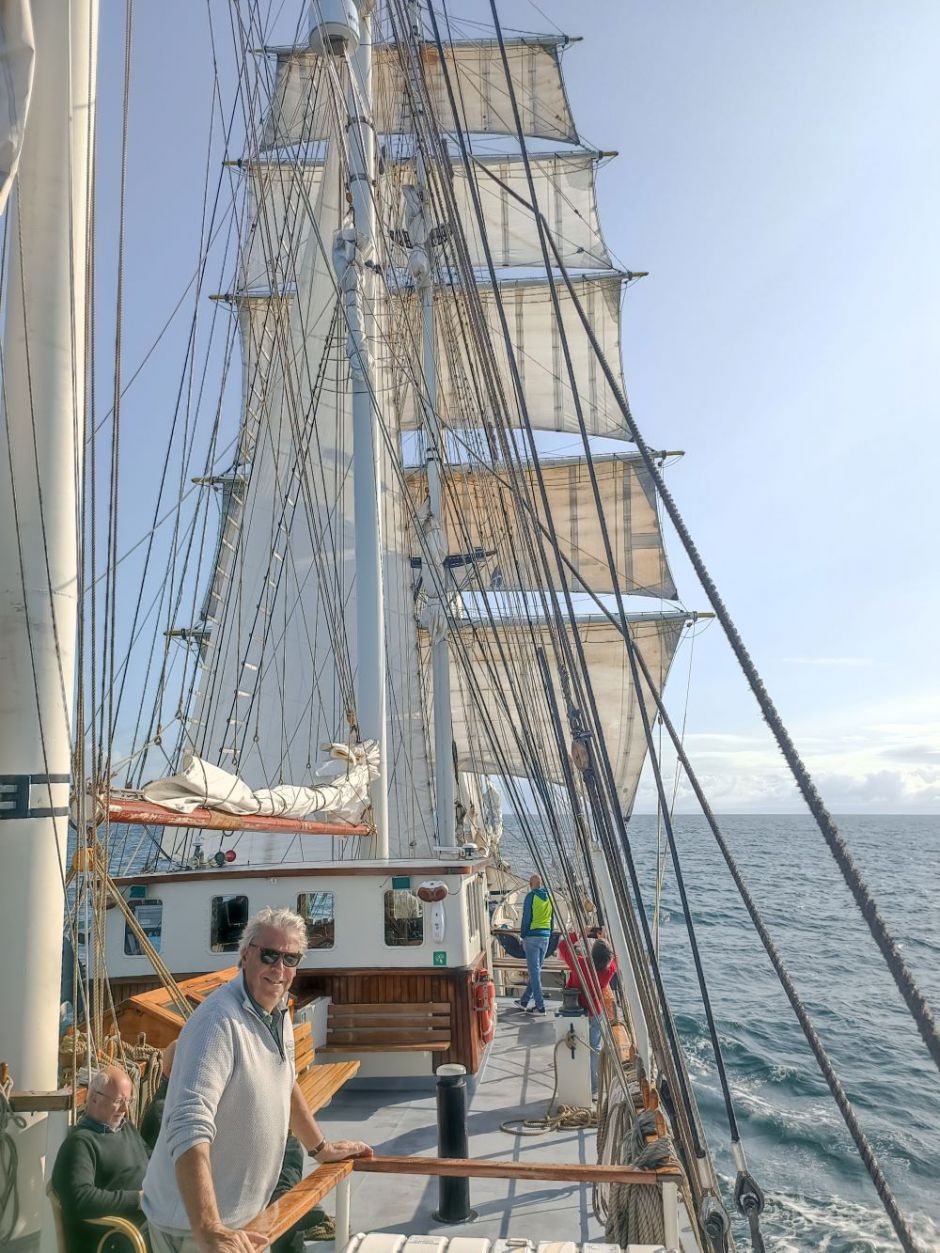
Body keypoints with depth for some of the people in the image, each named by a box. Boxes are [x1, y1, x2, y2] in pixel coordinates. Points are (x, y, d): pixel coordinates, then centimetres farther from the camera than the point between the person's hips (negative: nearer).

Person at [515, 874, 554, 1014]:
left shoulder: (531, 896, -10)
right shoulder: (549, 897, 9)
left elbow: (526, 918, -11)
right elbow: (552, 918, 13)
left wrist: (523, 935, -1)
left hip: (532, 936, -6)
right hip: (545, 937, 7)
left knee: (534, 971, -3)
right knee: (536, 970, 14)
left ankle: (540, 1006, -5)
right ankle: (524, 1001, 25)